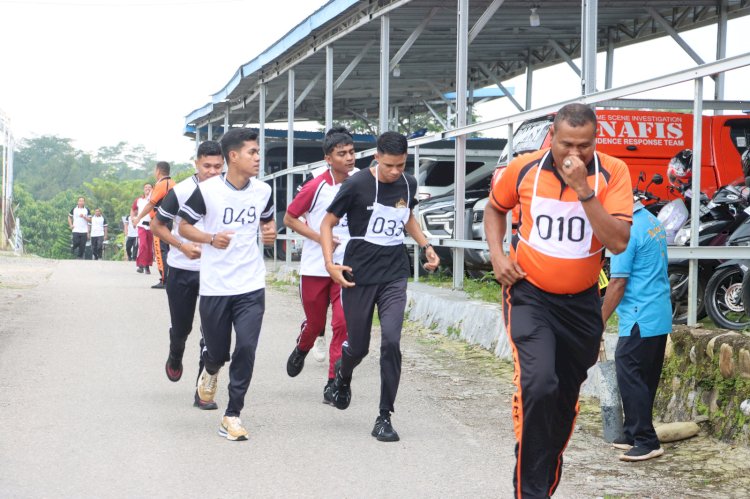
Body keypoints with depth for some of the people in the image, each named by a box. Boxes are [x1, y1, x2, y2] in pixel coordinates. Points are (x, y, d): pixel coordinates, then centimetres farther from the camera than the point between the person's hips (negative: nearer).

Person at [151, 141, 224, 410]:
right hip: (182, 269, -1)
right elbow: (157, 225, -3)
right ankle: (175, 359, 46)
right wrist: (183, 246, -16)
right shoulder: (180, 191, -12)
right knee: (180, 327, 12)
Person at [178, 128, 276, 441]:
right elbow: (184, 226, 1)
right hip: (214, 286, -2)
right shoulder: (207, 190, -9)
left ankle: (232, 416, -1)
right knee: (217, 351, 8)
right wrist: (211, 238, -17)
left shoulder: (263, 191, 3)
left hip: (251, 286, 2)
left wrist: (270, 231, -1)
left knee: (246, 348, -10)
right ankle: (211, 370, 47)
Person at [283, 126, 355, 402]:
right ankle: (301, 351, 47)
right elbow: (290, 218, -2)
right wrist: (319, 237, -13)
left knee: (343, 323, -11)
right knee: (314, 323, 12)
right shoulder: (316, 187, -10)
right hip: (315, 266, -2)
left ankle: (334, 383, -5)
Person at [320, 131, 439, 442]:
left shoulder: (408, 184, 4)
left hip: (394, 276, 2)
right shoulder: (357, 184, -10)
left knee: (391, 341, -15)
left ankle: (384, 417, -5)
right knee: (358, 346, 8)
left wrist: (426, 246, 11)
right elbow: (328, 223, -3)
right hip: (358, 276, -2)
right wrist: (330, 263, -14)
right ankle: (342, 375, 47)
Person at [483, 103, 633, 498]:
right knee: (538, 384, -24)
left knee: (565, 399, 14)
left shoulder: (612, 173, -12)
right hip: (529, 294, -2)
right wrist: (498, 255, -2)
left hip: (581, 302, 2)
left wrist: (584, 190, -29)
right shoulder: (524, 169, -8)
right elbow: (495, 208, 13)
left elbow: (619, 242, -22)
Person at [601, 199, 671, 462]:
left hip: (639, 322, -10)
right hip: (661, 319, 10)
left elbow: (618, 283, -17)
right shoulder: (653, 222, 12)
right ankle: (633, 434, 22)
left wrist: (600, 321, -10)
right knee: (645, 380, 14)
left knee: (630, 378, -5)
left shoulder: (626, 231, -17)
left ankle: (647, 441, -5)